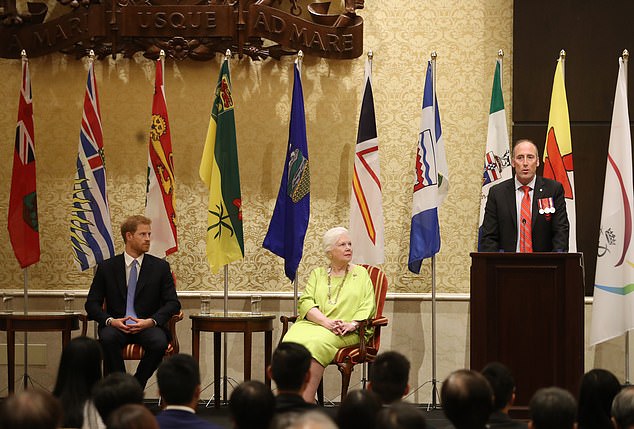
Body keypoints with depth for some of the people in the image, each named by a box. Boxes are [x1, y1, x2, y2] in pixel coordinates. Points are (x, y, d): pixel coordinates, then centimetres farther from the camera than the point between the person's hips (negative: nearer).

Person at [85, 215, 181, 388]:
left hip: (148, 327, 0)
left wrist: (151, 321, -14)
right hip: (116, 325, 0)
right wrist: (110, 320, -14)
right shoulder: (107, 267, 9)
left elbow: (173, 303, 4)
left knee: (159, 342, -33)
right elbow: (92, 303, 7)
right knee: (108, 338, -35)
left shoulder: (160, 267, 9)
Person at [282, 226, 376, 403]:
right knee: (292, 342, -32)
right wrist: (326, 322, -12)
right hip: (313, 323, 2)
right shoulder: (317, 273, 21)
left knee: (316, 343, -35)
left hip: (345, 333, -2)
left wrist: (353, 324, -13)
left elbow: (368, 306, 7)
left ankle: (306, 400, -38)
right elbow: (305, 302, 6)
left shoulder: (361, 274, 19)